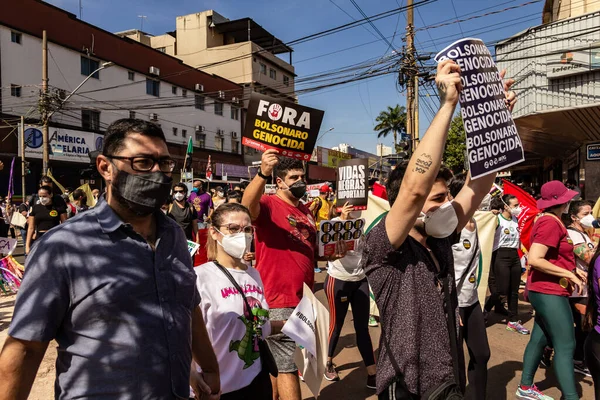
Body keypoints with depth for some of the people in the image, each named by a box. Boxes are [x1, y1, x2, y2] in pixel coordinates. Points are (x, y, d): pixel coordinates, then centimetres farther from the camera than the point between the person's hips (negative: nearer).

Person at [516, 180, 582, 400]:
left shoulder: (548, 220, 13)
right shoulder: (550, 222, -19)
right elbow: (534, 260, -27)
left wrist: (572, 269, 9)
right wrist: (568, 274, -19)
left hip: (545, 291, 10)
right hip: (550, 292, -10)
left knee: (540, 338, 15)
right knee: (565, 345, -4)